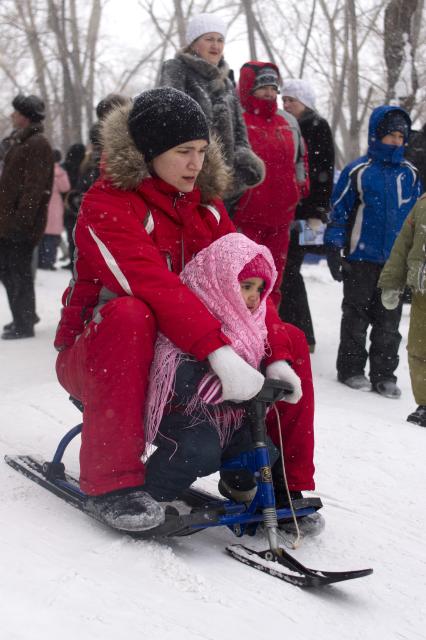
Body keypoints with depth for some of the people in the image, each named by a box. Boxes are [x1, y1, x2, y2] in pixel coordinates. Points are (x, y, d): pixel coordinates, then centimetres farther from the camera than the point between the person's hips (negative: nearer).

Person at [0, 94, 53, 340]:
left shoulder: (37, 145, -13)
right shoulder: (22, 141, 17)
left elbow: (34, 189, -20)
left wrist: (20, 219, -23)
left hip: (21, 225, -9)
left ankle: (23, 324, 6)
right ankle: (25, 316, 28)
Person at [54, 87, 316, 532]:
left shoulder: (205, 205, 5)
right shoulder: (108, 203, -17)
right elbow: (153, 286, -33)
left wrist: (277, 356, -19)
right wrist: (219, 351, -43)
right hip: (95, 355, -6)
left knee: (291, 340, -6)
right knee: (129, 315, -39)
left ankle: (286, 485, 4)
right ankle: (111, 480, -29)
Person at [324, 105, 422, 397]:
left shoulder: (410, 174, 6)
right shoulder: (358, 171, -5)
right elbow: (339, 212, -1)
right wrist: (334, 251, -4)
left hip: (396, 262, 3)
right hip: (361, 258, -3)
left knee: (389, 321, 8)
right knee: (356, 316, 8)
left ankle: (384, 373, 17)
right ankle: (351, 369, 19)